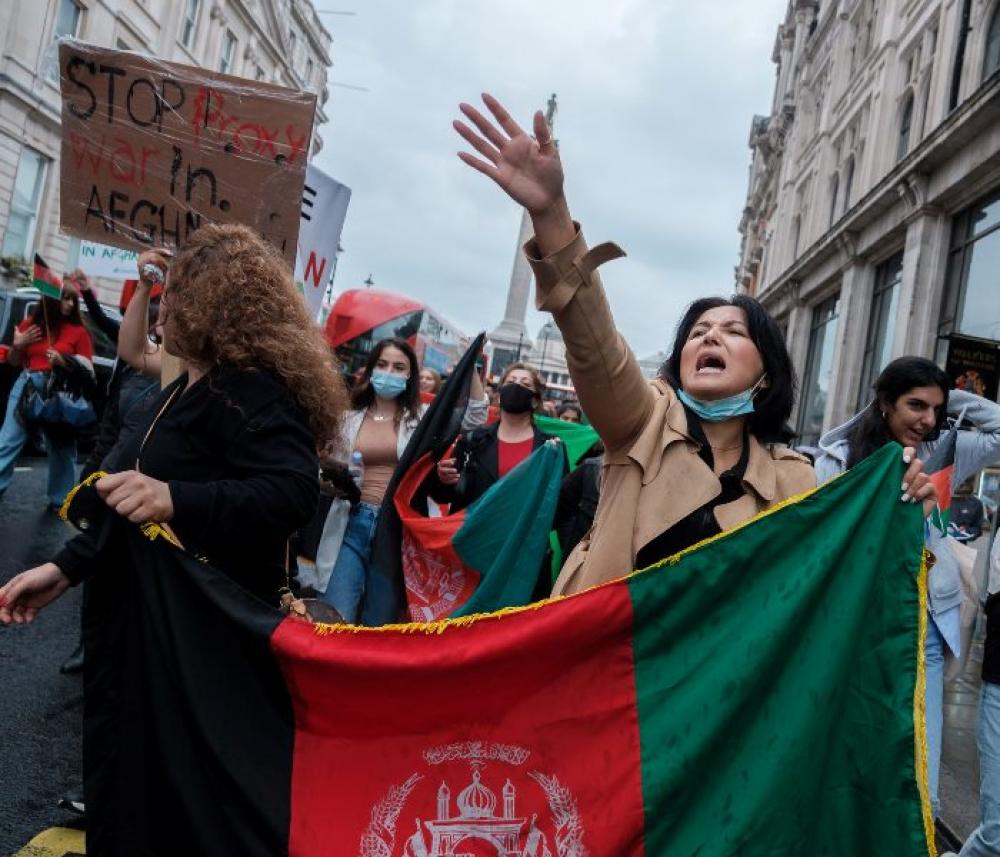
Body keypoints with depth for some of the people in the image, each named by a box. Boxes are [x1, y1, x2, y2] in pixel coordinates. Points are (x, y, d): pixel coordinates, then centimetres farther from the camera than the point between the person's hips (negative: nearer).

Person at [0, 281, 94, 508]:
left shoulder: (79, 331, 2)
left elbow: (88, 370, -1)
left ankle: (60, 499, 15)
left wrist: (64, 362, -18)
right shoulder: (30, 324, 9)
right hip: (27, 386, 2)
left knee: (60, 447, 4)